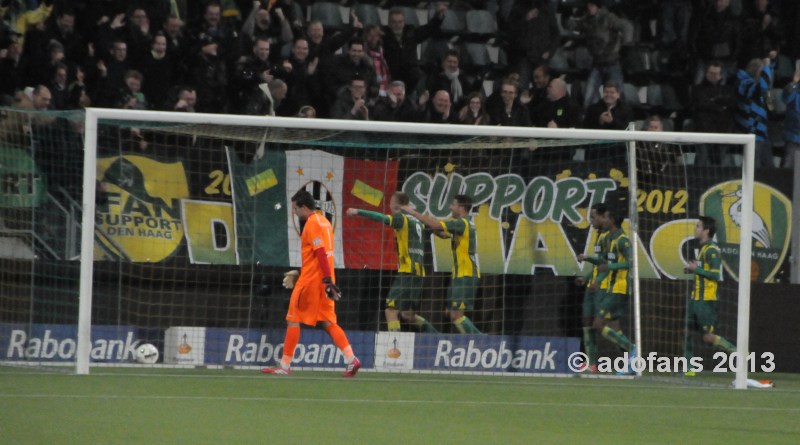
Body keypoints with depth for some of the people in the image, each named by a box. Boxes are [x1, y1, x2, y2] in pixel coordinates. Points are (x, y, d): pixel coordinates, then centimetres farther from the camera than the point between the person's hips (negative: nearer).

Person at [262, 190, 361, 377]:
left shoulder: (312, 223, -12)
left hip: (311, 280, -8)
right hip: (323, 279, 8)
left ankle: (285, 366, 3)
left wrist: (327, 280, -26)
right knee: (328, 322, 7)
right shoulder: (324, 222, 15)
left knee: (293, 320, 0)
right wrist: (300, 273, 26)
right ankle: (351, 359, -7)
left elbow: (321, 253, -20)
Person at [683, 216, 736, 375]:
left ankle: (737, 353, 2)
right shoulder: (703, 248, 16)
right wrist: (693, 269, 11)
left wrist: (696, 269, -15)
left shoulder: (712, 250, -15)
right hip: (696, 298, 10)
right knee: (688, 332, 7)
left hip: (706, 300, -10)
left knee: (708, 337, -9)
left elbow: (716, 275, -22)